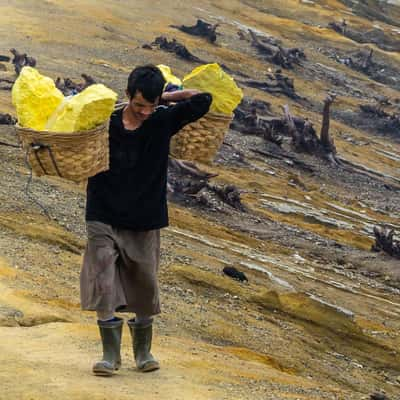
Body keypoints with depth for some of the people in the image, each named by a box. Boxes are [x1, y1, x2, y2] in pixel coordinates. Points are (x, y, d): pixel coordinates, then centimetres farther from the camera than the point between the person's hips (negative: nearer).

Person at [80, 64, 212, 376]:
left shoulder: (162, 122, -1)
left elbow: (203, 100, -5)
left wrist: (165, 97, -2)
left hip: (144, 222, 2)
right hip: (104, 221, -1)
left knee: (144, 289, 7)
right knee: (105, 288, -10)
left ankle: (143, 351, 23)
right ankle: (111, 355, -3)